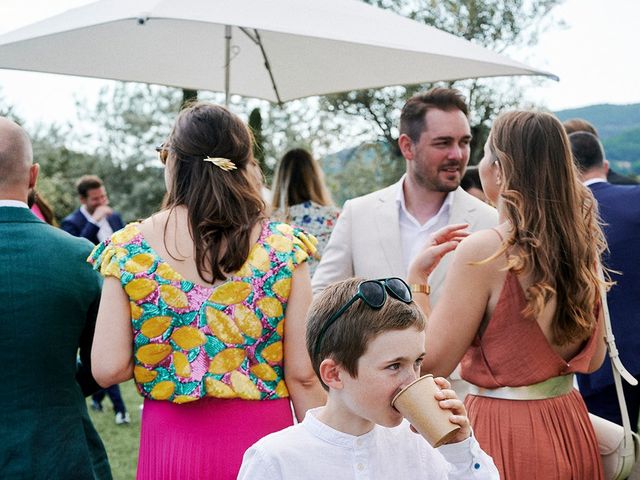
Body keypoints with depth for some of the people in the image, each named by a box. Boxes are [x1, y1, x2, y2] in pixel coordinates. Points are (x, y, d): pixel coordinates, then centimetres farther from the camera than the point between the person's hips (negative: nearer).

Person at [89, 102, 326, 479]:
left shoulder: (128, 248, -5)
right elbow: (303, 374, -8)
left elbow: (108, 370, -8)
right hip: (261, 439, 0)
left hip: (170, 442, 0)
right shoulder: (283, 247, -7)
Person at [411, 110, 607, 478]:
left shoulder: (484, 251, -20)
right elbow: (593, 359, 9)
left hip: (507, 434, -6)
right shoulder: (581, 242, 0)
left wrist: (417, 277, -5)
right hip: (572, 430, 7)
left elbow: (433, 362, -14)